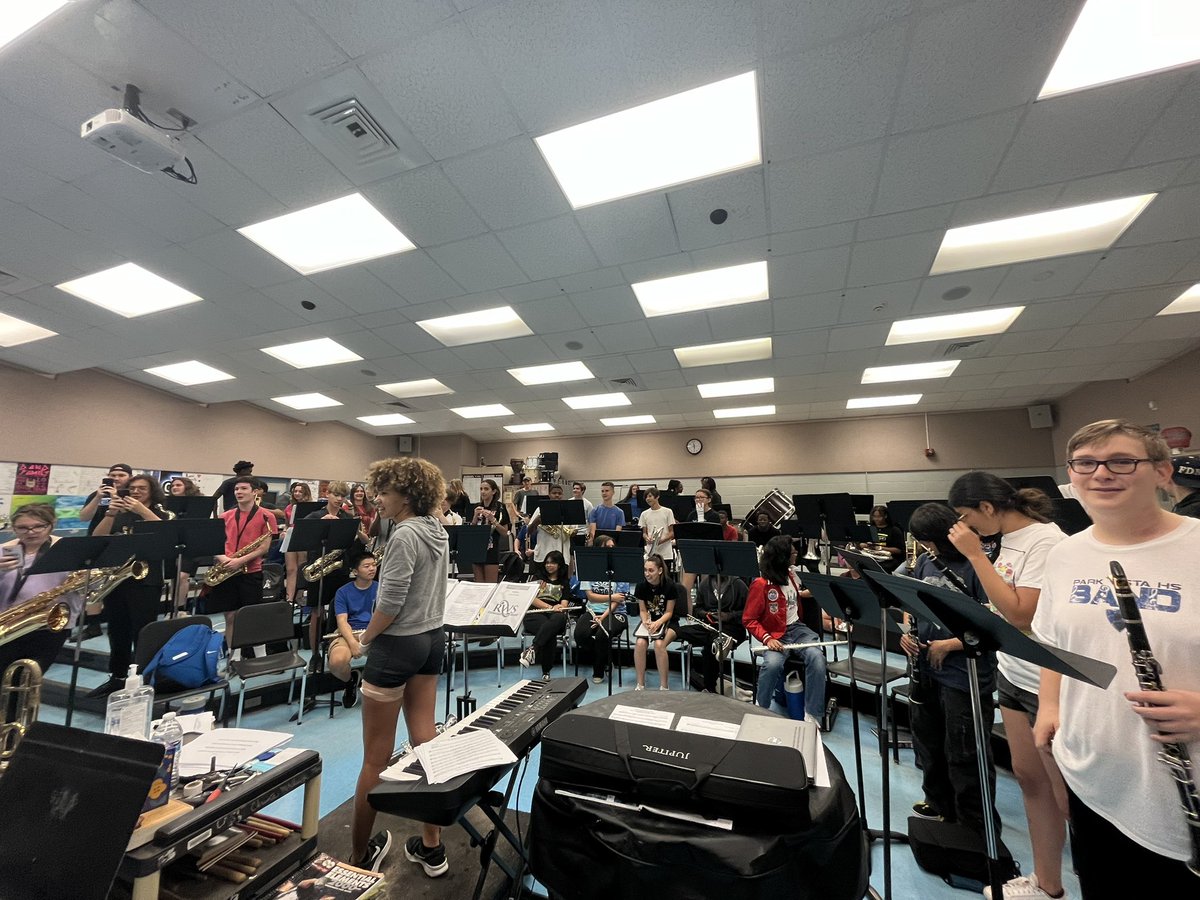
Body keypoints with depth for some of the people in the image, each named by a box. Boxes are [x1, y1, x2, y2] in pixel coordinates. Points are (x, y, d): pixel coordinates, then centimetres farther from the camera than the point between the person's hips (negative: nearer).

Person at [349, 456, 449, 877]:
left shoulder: (405, 535, -22)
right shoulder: (439, 532, 4)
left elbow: (389, 604, -22)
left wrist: (365, 638, -3)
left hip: (397, 645, -8)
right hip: (432, 638, 8)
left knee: (376, 757, 10)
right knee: (426, 742, 16)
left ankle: (359, 856, 29)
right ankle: (431, 847, 29)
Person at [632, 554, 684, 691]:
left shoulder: (670, 586, -17)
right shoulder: (641, 586, -8)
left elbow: (669, 612, -10)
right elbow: (643, 610, 0)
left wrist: (658, 623, -28)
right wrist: (645, 621, -21)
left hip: (668, 622, -3)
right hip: (649, 621, 3)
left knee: (659, 644, -32)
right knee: (640, 643, -27)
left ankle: (664, 686, -15)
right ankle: (640, 684, -10)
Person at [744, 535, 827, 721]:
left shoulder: (790, 574, 7)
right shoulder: (761, 584, -13)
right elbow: (749, 620, -10)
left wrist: (802, 593, 14)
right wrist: (767, 638, -23)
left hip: (798, 629, 5)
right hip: (775, 635, -5)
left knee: (817, 658, -26)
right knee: (772, 664, -35)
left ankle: (812, 715, -17)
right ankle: (761, 710, -10)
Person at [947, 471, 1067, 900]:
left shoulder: (1046, 541, -20)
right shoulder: (1008, 540, 5)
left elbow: (1021, 614, -26)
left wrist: (975, 554, -24)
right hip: (1013, 676, 8)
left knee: (1068, 793, 7)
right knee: (1028, 777, 17)